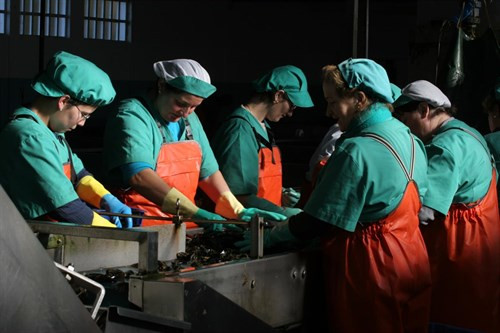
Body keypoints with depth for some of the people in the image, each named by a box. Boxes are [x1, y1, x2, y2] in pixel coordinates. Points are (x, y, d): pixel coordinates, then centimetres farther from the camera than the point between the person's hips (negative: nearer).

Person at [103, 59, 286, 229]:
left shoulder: (190, 120, 15)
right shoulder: (132, 116, -10)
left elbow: (208, 172, 20)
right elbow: (139, 177, -23)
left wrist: (238, 211, 6)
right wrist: (194, 212, -30)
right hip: (143, 227, -7)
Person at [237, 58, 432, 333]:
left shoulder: (356, 151, -21)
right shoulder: (408, 138, 6)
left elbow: (316, 223, -20)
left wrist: (268, 236, -5)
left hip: (368, 270, -8)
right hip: (411, 260, 8)